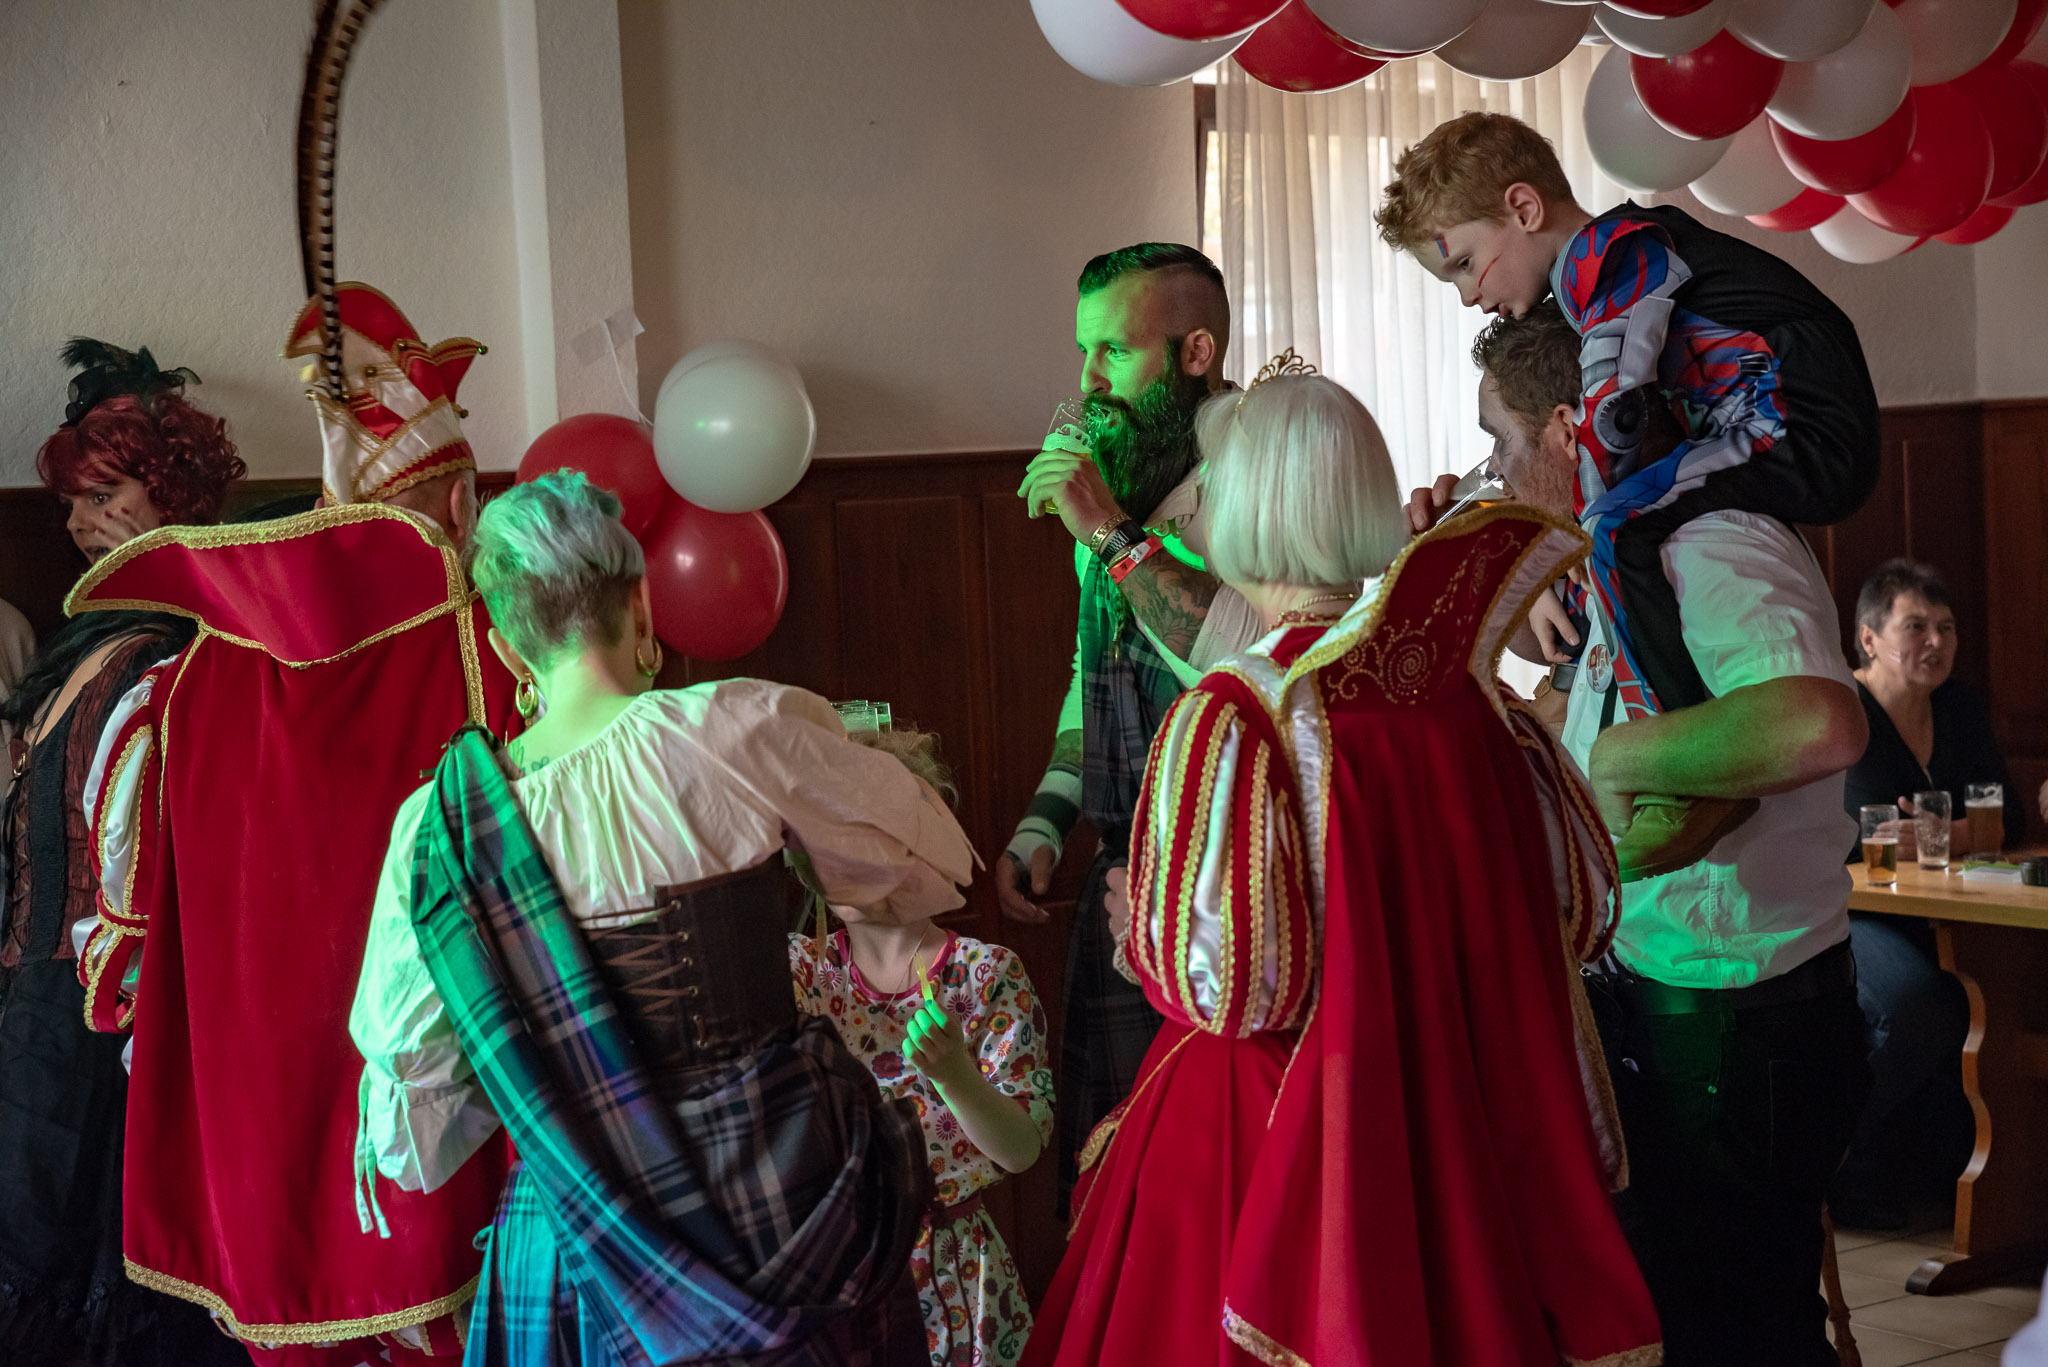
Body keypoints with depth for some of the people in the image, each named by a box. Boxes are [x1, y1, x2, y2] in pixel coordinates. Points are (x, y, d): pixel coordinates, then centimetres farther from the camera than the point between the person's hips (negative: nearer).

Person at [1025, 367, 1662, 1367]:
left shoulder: (1227, 720, -19)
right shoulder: (1467, 693, -4)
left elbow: (1225, 978, -21)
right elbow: (1578, 908, 5)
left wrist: (1134, 926, -1)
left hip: (1271, 1141, -5)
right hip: (1458, 1131, 5)